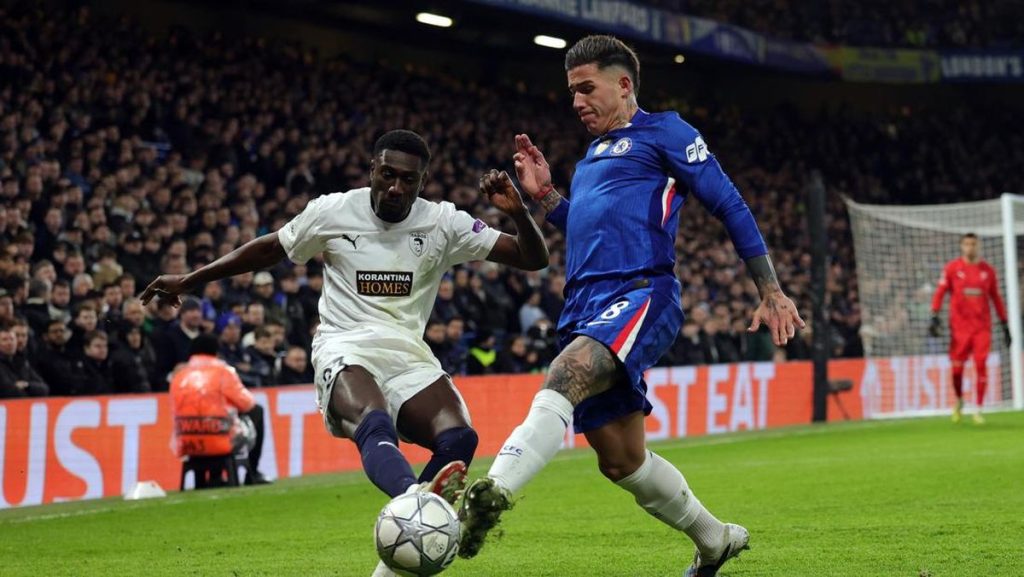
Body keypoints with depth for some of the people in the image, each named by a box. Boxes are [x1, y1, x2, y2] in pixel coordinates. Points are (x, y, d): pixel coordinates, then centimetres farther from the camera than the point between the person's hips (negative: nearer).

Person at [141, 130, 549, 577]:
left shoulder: (442, 222, 5)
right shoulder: (334, 211, 4)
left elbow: (533, 259, 3)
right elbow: (271, 249, 20)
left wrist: (517, 212, -18)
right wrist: (190, 280, 24)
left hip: (408, 352, 3)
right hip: (346, 348, -3)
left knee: (459, 440, -25)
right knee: (375, 425, -37)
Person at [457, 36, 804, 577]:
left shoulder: (663, 132, 5)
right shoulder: (591, 158, 28)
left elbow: (730, 206, 1)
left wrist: (771, 292, -4)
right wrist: (545, 195, 22)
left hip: (640, 295, -9)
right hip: (584, 306, 9)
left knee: (560, 383, -35)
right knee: (621, 461, 10)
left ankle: (490, 495, -54)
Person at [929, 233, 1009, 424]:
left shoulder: (988, 270, 7)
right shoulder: (952, 268, 1)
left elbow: (996, 298, 13)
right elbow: (940, 292, -1)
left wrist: (1004, 324, 12)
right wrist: (935, 317, -13)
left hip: (982, 326, 1)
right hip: (959, 326, -1)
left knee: (981, 366, -6)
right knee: (957, 367, -1)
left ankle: (978, 409, 3)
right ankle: (959, 400, 26)